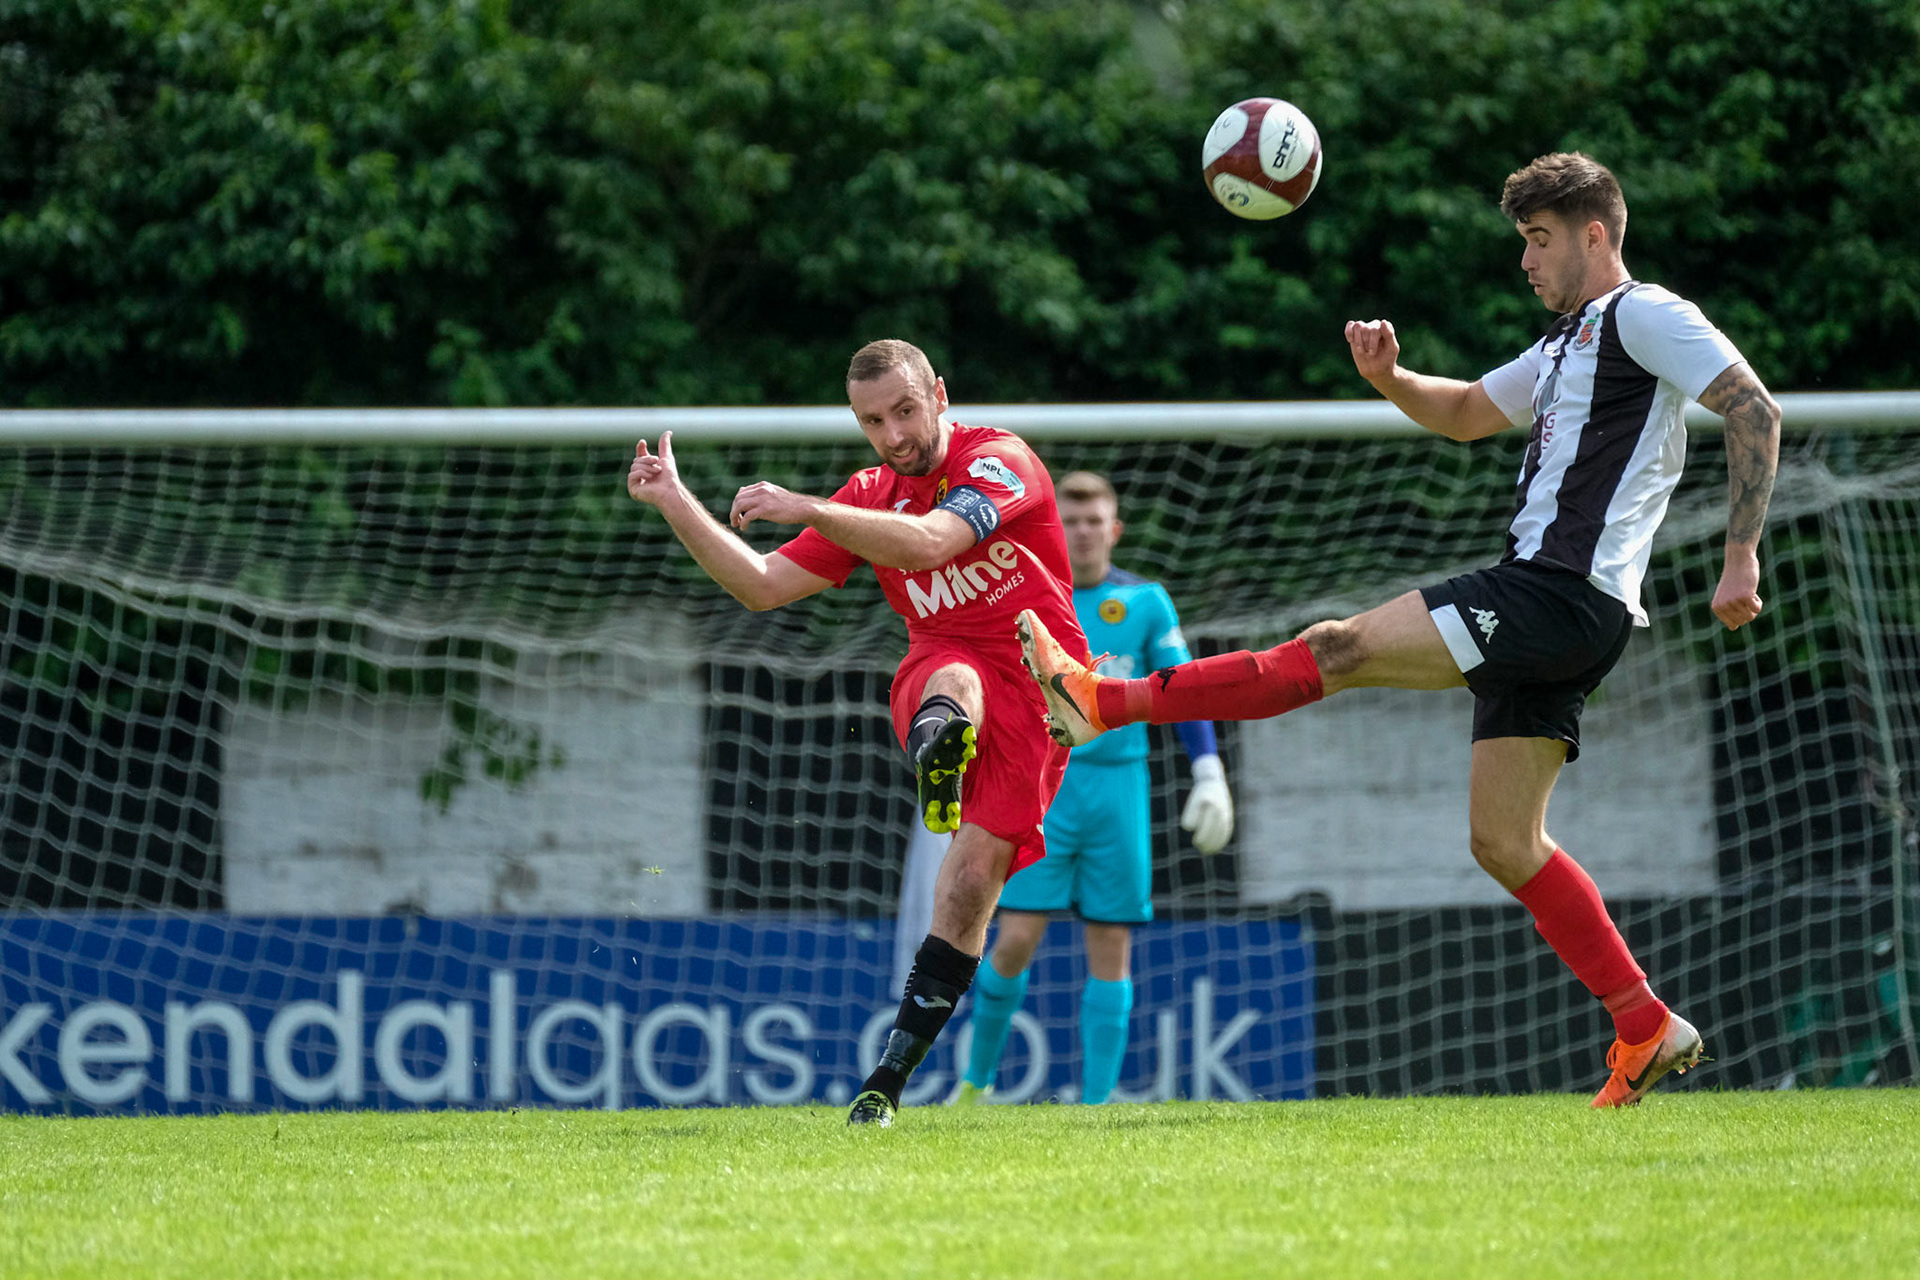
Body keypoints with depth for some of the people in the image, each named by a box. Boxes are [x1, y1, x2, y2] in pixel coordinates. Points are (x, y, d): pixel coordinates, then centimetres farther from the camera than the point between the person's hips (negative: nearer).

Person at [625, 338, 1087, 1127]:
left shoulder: (1000, 461, -7)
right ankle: (937, 746, -75)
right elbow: (763, 587, 12)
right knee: (956, 680, -37)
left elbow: (928, 542, -25)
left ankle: (892, 1074, -10)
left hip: (1036, 688, -3)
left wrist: (806, 510, -32)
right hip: (937, 669, 3)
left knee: (973, 877, -14)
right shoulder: (868, 498, 12)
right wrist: (675, 501, 4)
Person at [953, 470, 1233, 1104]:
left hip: (1119, 788, 1)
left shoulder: (1146, 602, 6)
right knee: (1016, 940, -9)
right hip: (1043, 787, -1)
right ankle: (976, 1080, 9)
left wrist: (1209, 775, -4)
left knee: (1111, 949, 0)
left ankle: (1096, 1106, 2)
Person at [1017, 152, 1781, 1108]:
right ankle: (1648, 1030, 7)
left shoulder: (1645, 316, -3)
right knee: (1503, 841, 6)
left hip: (1566, 594, -10)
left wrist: (1742, 557, -19)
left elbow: (1756, 413, -12)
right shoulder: (1569, 342, 26)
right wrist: (1390, 378, 14)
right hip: (1539, 608, 10)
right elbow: (1466, 413, 35)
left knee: (1341, 649, -12)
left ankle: (1113, 702, -12)